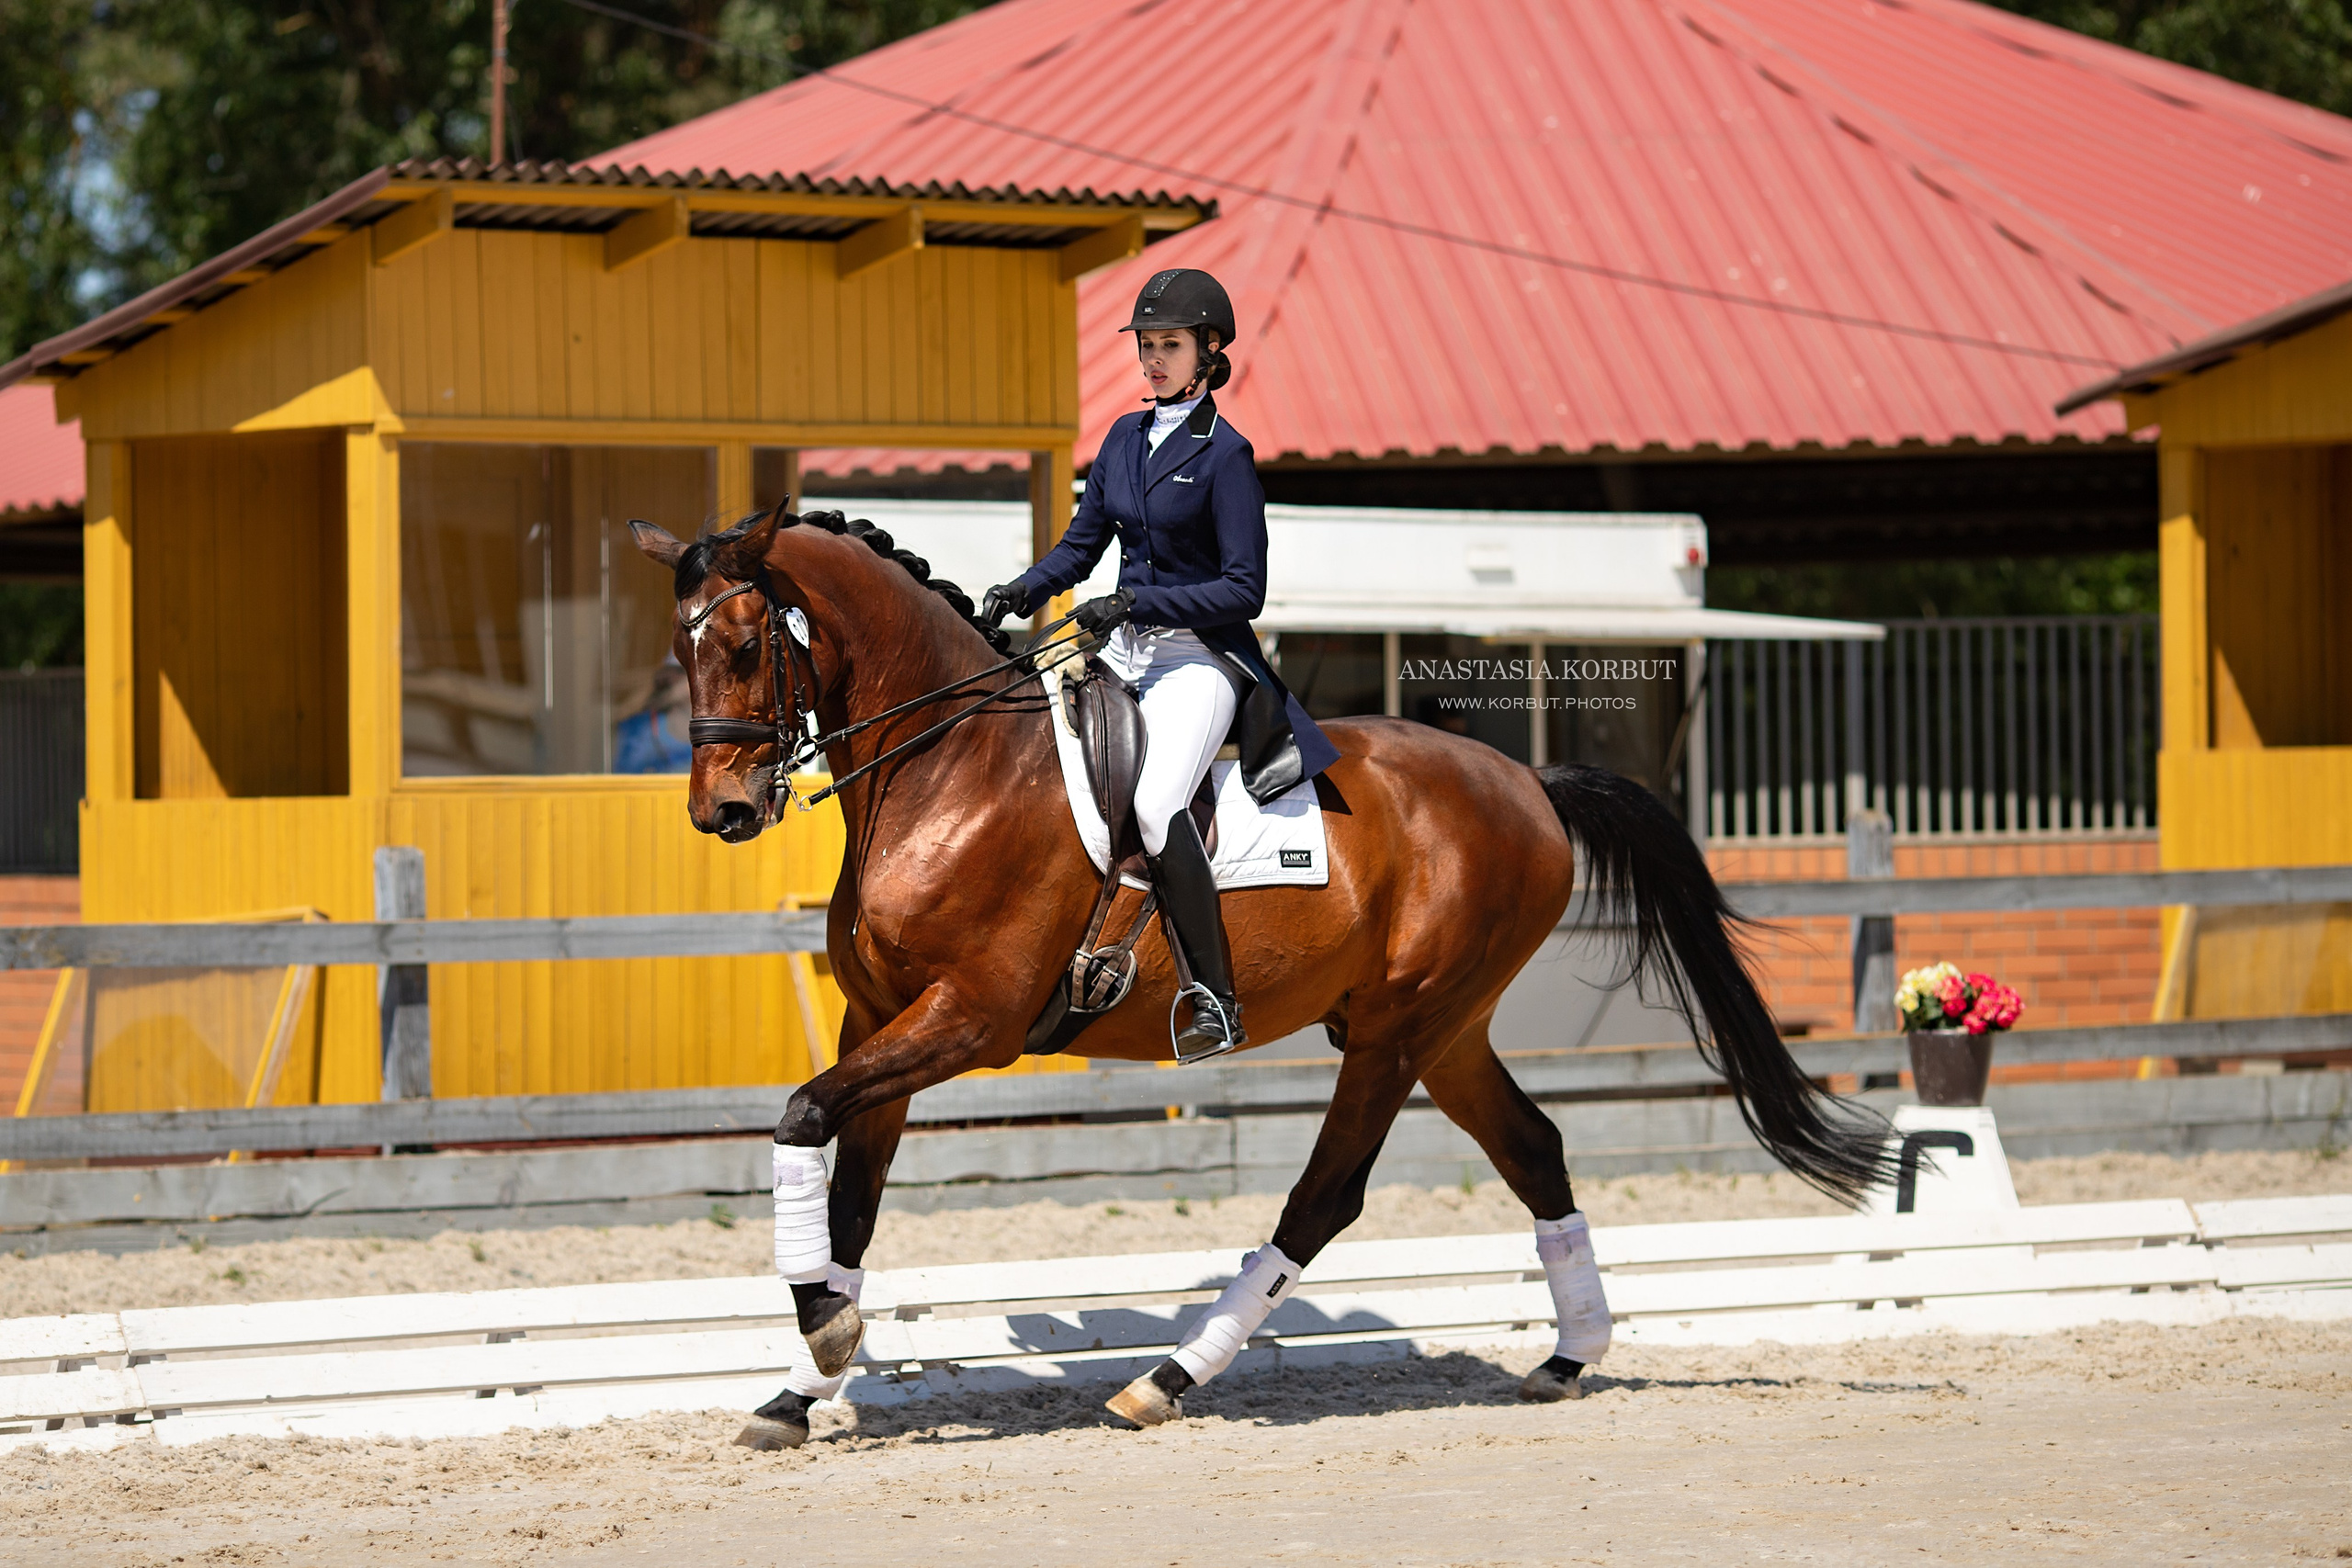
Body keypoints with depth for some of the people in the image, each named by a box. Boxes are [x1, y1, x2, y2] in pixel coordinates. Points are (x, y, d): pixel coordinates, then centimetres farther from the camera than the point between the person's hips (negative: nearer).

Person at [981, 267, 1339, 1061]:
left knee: (1156, 803, -29)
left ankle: (1216, 1002, -24)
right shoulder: (1125, 437, 12)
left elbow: (1244, 590, -13)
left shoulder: (1224, 454, -8)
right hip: (1125, 652, 8)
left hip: (1201, 656, -8)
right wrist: (1021, 591, -1)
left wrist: (1137, 601, -21)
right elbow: (1082, 544, 18)